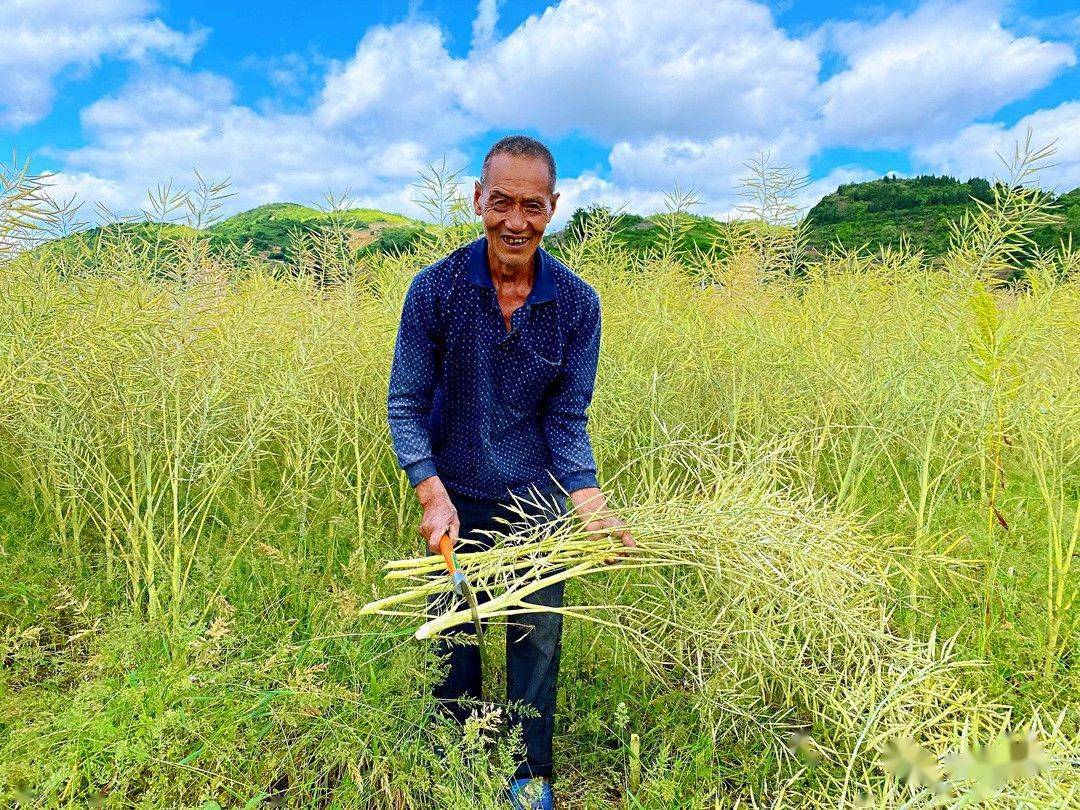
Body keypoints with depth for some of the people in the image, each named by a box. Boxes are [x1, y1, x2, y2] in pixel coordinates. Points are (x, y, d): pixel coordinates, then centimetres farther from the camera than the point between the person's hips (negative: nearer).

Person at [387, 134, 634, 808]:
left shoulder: (578, 303, -11)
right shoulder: (435, 288, -15)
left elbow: (567, 418, -6)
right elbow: (406, 402, -9)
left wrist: (590, 503, -18)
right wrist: (431, 493, -20)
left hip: (538, 501, 1)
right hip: (456, 499, 0)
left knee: (537, 637, 12)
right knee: (452, 635, 17)